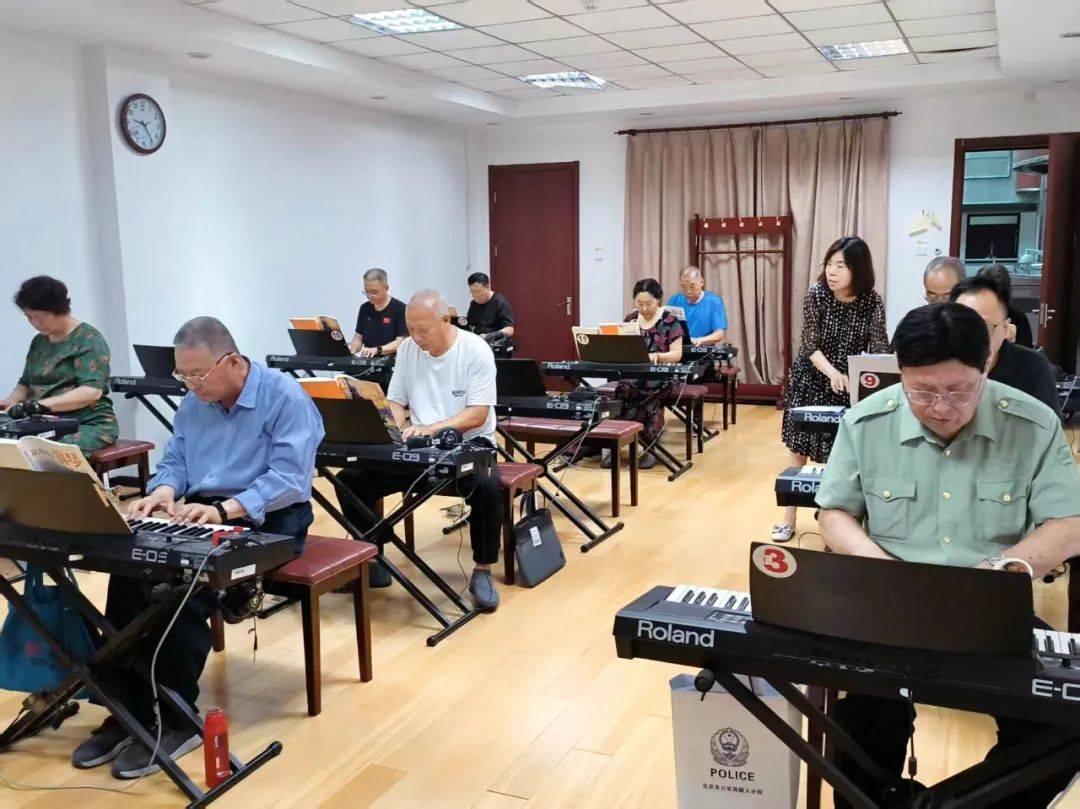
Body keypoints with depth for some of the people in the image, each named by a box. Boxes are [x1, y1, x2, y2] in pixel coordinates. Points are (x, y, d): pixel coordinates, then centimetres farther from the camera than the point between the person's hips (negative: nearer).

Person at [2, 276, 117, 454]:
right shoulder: (39, 341, 17)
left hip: (88, 425, -6)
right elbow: (26, 383, 26)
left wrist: (43, 403, -25)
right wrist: (11, 401, 4)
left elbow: (92, 391, -16)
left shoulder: (88, 339, -5)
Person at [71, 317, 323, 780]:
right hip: (201, 516, 7)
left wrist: (224, 508, -31)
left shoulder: (285, 398, -13)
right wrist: (164, 492, -9)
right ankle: (128, 710, -12)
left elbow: (290, 479, -21)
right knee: (127, 571, -21)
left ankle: (179, 720, -16)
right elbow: (174, 462, 15)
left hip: (265, 521, -7)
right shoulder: (192, 404, 11)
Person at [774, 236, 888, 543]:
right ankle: (790, 517, 15)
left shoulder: (872, 302, -14)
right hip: (811, 379, 0)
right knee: (800, 449, 5)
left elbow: (879, 349, -14)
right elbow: (810, 344, -16)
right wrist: (832, 373, -33)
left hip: (849, 383, 0)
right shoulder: (816, 293, -15)